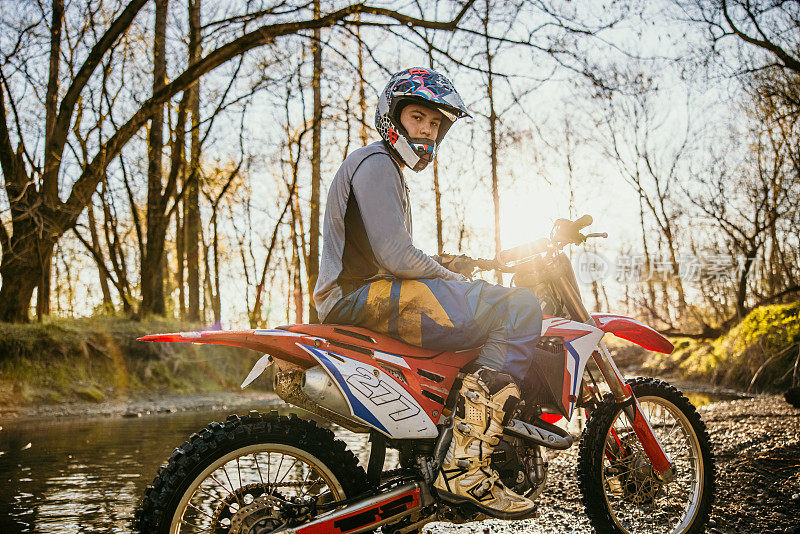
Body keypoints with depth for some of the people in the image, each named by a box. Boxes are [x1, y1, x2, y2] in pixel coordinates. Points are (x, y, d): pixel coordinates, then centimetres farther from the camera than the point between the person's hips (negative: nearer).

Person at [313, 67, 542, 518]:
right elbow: (394, 255, -18)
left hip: (355, 295, 11)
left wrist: (436, 265, 17)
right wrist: (447, 275, -2)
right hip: (363, 296, -11)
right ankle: (467, 465, -27)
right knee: (519, 308, -19)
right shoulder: (375, 164, -6)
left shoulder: (389, 170, 28)